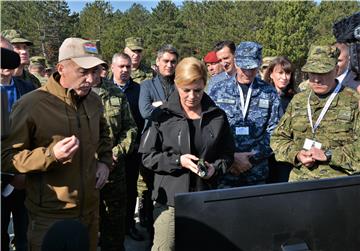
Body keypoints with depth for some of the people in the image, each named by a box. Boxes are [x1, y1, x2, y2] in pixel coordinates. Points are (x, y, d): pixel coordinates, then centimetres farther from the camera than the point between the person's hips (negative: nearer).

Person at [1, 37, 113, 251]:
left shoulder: (94, 100, 4)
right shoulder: (31, 104, -17)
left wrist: (105, 161, 6)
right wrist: (51, 155, -27)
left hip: (91, 210, 6)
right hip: (49, 218, -6)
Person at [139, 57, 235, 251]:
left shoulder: (217, 116, 5)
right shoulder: (164, 115, -4)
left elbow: (227, 154, 13)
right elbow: (148, 156, -2)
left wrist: (215, 168, -8)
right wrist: (178, 161, -15)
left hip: (205, 197, 3)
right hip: (169, 198, -2)